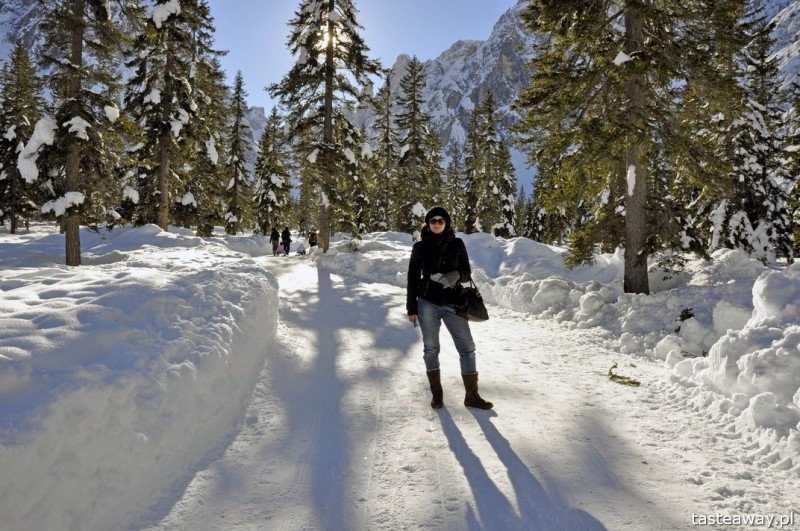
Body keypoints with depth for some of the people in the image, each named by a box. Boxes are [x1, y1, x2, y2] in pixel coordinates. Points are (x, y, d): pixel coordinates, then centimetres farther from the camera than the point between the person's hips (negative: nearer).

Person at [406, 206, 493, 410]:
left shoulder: (457, 244, 4)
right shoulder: (420, 247, 3)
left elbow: (467, 272, 6)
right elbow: (413, 278, 6)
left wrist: (456, 275, -18)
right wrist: (411, 308, 3)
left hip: (453, 303, 1)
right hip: (427, 303, 0)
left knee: (467, 348, -2)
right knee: (431, 348, 4)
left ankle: (471, 395, 9)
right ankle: (437, 393, 18)